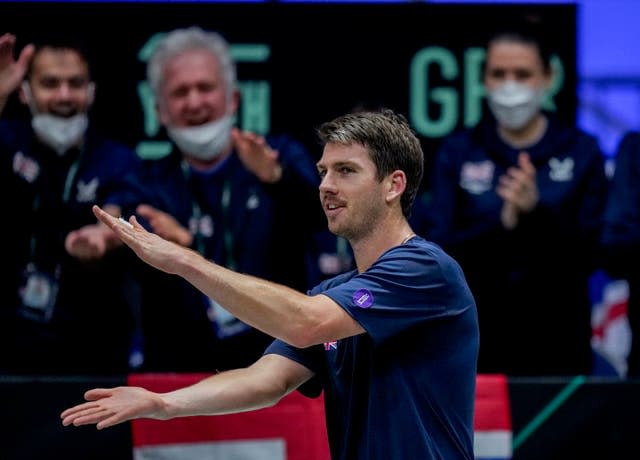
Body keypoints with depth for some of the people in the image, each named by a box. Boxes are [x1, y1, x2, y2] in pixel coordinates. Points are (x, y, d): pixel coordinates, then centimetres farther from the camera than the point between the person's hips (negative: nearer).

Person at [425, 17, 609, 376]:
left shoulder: (582, 151, 3)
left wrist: (537, 211, -20)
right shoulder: (457, 153, 5)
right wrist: (503, 223, -20)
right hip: (479, 337, 0)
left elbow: (588, 256, -4)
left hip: (557, 339, 0)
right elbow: (442, 252, -4)